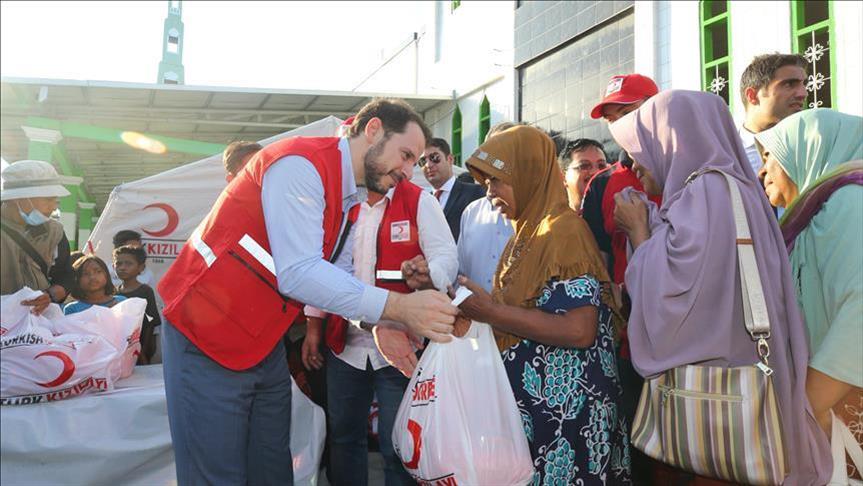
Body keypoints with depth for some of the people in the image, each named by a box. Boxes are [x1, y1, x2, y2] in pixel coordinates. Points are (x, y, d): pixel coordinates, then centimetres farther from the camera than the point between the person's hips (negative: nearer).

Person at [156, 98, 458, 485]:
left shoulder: (349, 198, 9)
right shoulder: (300, 165, -22)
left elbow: (339, 276, 8)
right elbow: (298, 275, -31)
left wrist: (380, 323, -11)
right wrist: (395, 307, -33)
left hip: (264, 343, 9)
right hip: (206, 336, -9)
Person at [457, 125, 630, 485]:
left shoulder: (565, 231, -15)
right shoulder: (527, 234, 11)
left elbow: (579, 330, -24)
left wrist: (491, 311, -20)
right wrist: (472, 307, 1)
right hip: (528, 403, 8)